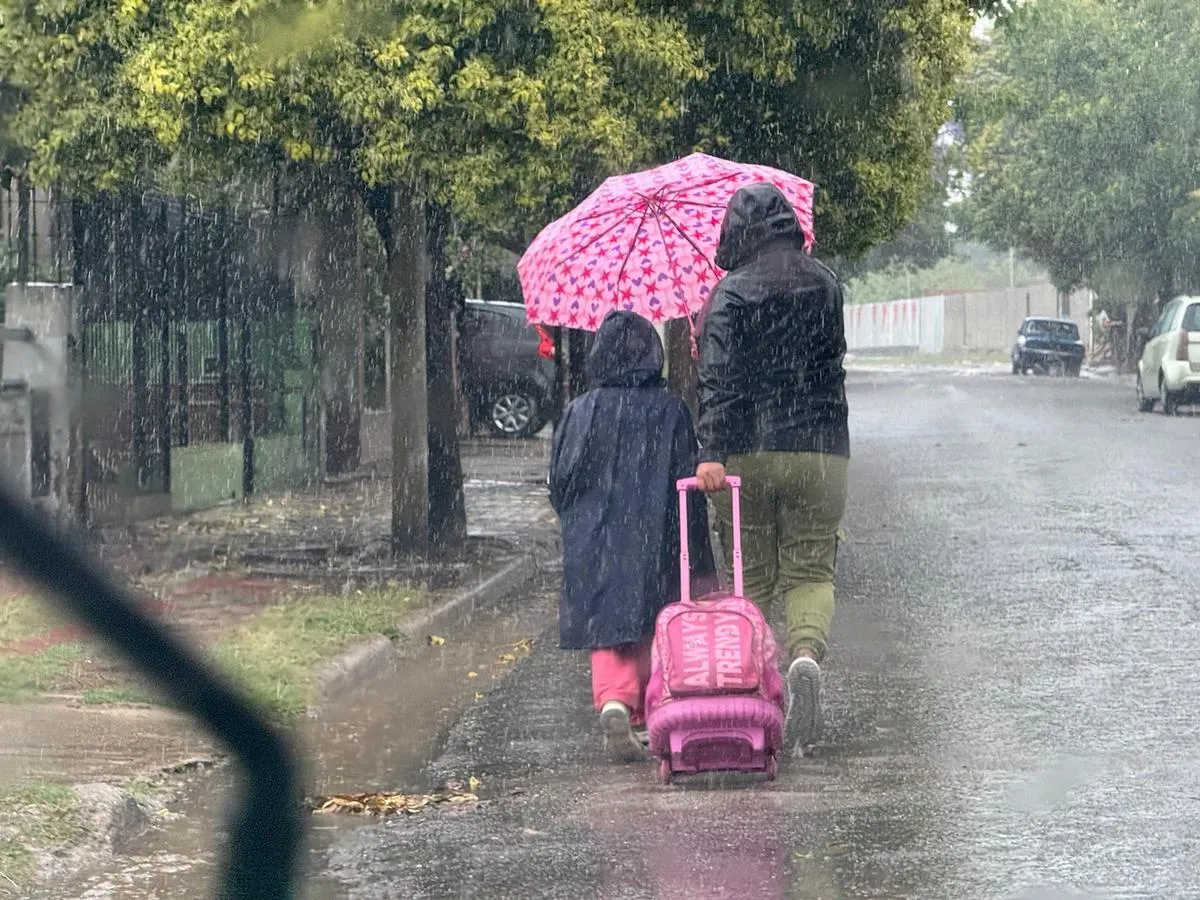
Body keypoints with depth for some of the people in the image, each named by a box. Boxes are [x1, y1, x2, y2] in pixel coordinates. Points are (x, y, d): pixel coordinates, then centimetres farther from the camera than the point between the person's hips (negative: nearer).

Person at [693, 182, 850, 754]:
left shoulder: (731, 294, -6)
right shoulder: (825, 287, 7)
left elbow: (718, 378, -16)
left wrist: (711, 451, -21)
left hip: (745, 454, -2)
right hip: (819, 451, 2)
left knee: (751, 578, 9)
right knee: (811, 571, 5)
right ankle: (807, 651, -23)